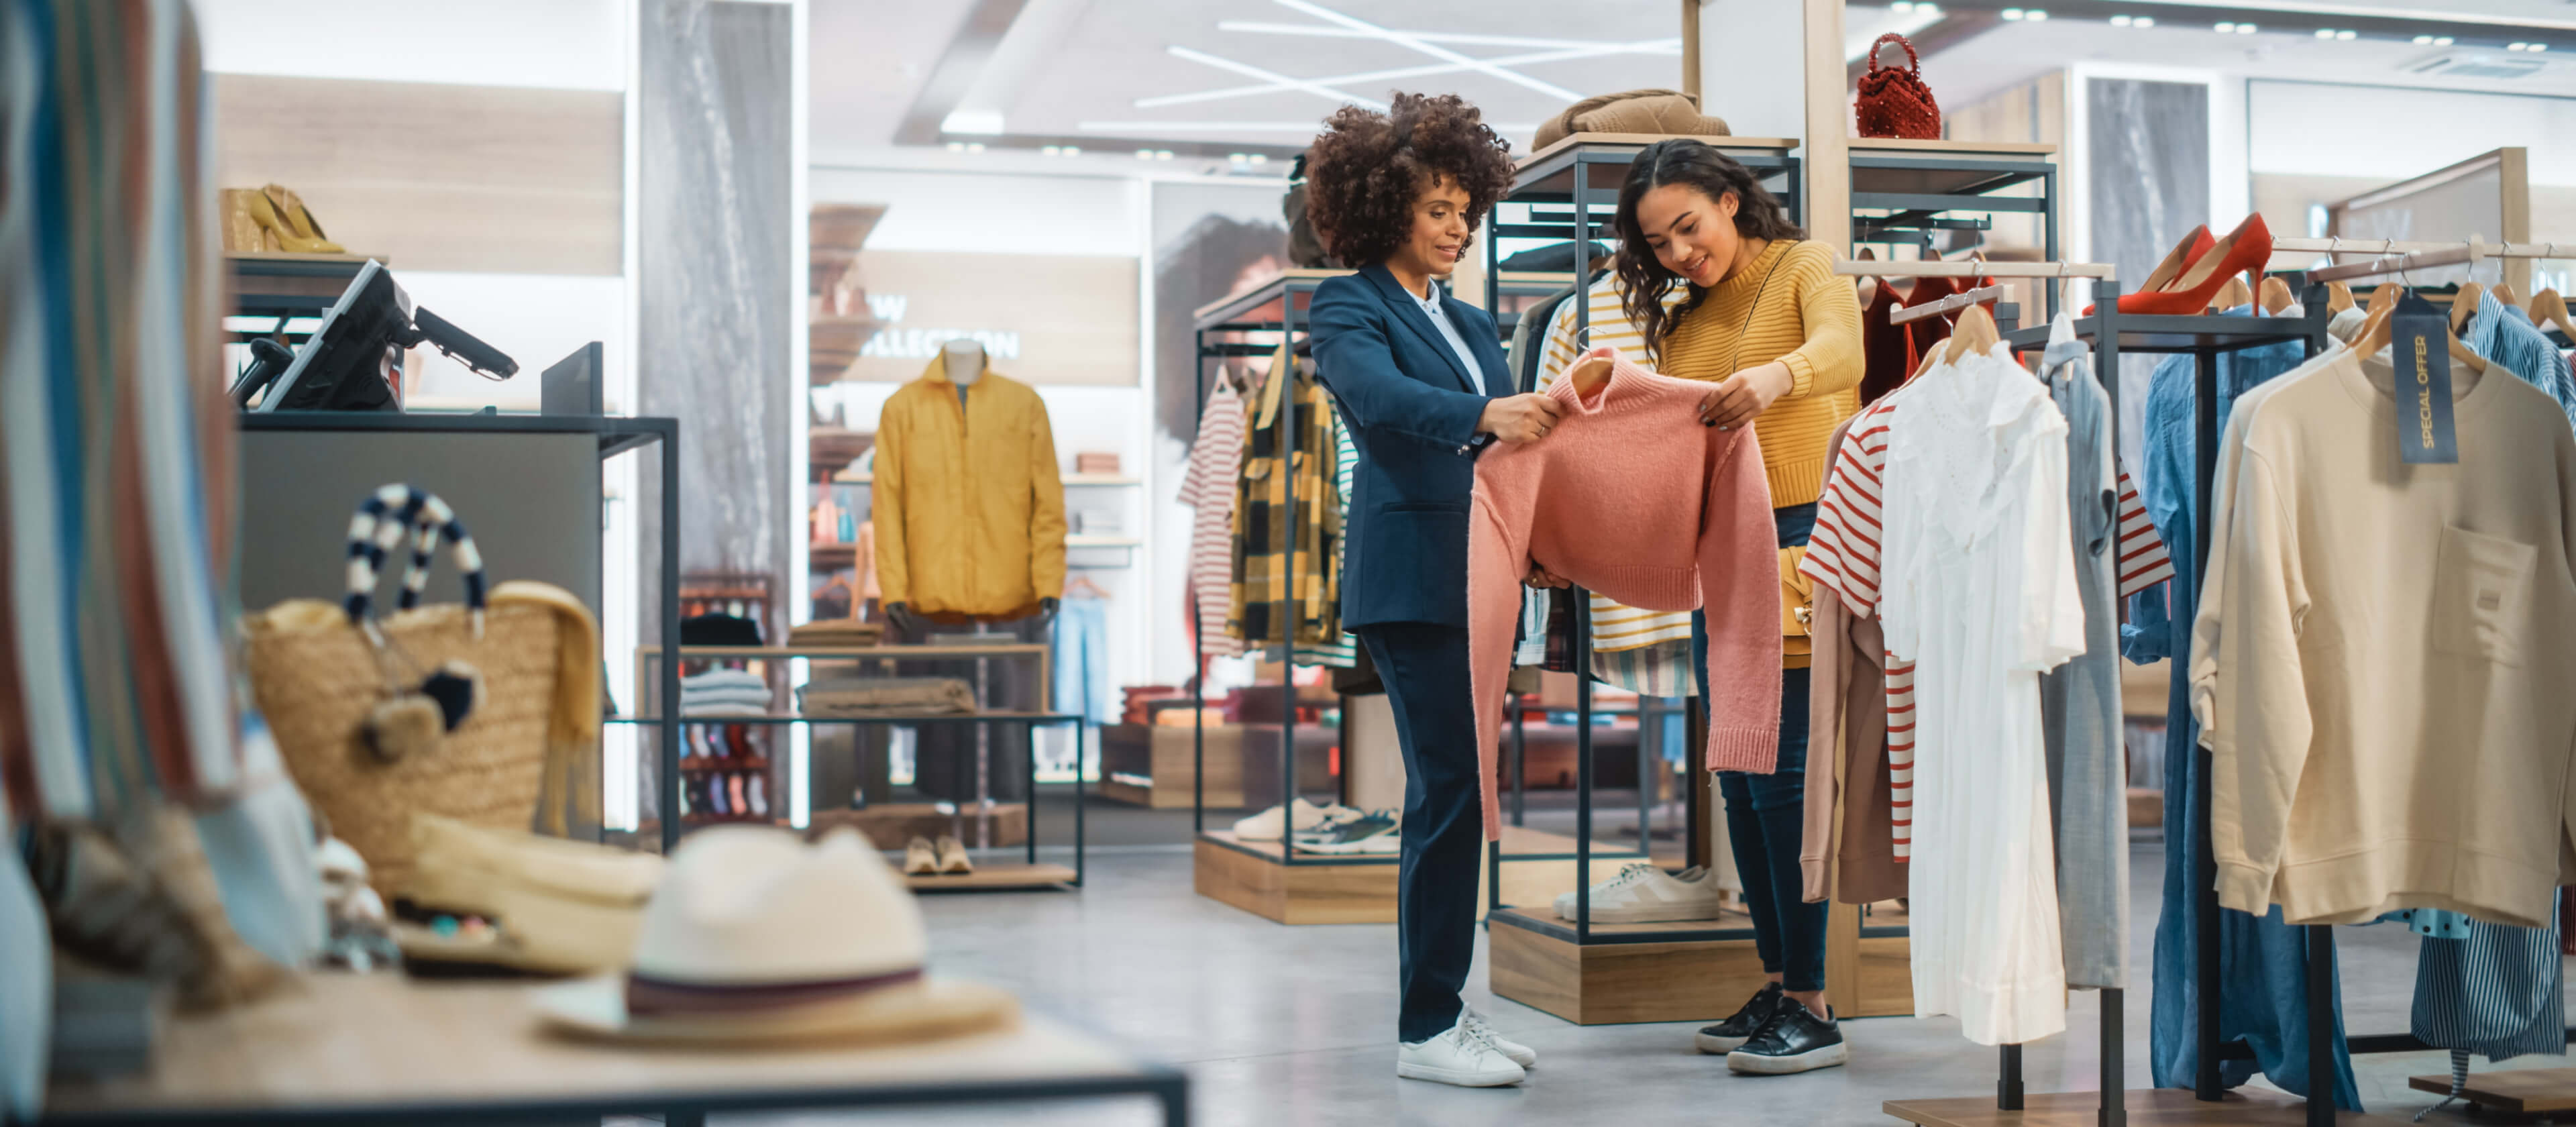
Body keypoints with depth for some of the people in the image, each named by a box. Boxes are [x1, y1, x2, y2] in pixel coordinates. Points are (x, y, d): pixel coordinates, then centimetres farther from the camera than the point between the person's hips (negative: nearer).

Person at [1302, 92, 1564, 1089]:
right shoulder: (1349, 307, -2)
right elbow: (1380, 396, -22)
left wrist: (1554, 415, -2)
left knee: (1456, 791, 9)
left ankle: (1443, 1008, 16)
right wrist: (1485, 415, -37)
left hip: (1474, 578, 8)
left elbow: (1511, 432, 18)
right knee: (1450, 787, -11)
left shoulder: (1471, 324, 22)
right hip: (1409, 579, -8)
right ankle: (1425, 1030, -4)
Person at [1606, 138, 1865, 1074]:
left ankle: (1814, 1006, -5)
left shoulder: (1803, 268, -1)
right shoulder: (1683, 321, 18)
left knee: (1783, 775, -10)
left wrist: (1774, 376, -43)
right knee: (1740, 781, 8)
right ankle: (1776, 986, 17)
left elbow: (1841, 353, -22)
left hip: (1802, 538, -7)